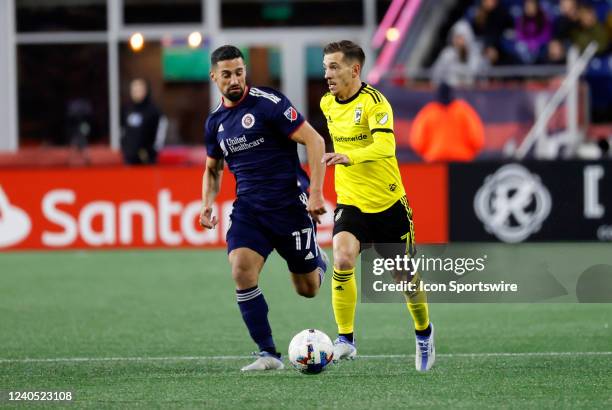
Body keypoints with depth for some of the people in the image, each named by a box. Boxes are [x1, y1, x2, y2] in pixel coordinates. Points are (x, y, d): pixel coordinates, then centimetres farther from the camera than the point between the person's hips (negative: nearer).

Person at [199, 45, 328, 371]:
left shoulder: (268, 103, -11)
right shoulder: (215, 121, 7)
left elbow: (314, 140, -13)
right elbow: (213, 169, 23)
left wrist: (316, 192, -20)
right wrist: (207, 204, 4)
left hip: (290, 206, -4)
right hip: (248, 209, 4)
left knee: (308, 289, 5)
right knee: (241, 271, -22)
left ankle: (317, 260, 45)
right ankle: (268, 354, -12)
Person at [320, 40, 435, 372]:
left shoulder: (374, 103, -17)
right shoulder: (327, 104, 3)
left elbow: (385, 146, -34)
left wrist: (348, 157, -49)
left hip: (388, 204, -4)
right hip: (351, 203, 4)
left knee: (406, 278, 9)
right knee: (342, 260, -25)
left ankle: (424, 332, 38)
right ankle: (345, 339, -16)